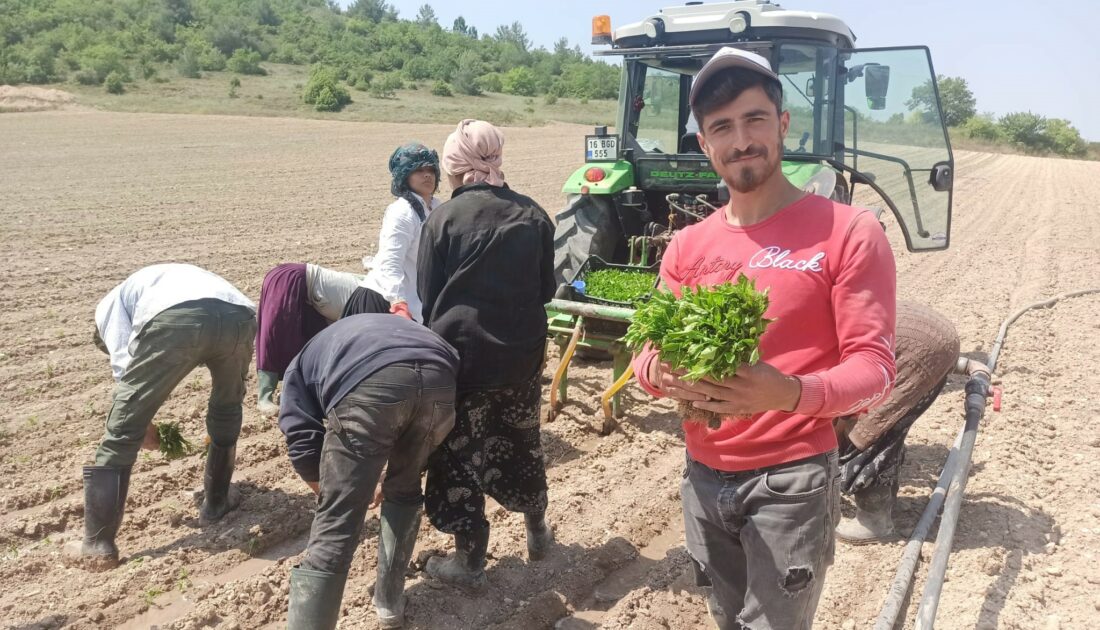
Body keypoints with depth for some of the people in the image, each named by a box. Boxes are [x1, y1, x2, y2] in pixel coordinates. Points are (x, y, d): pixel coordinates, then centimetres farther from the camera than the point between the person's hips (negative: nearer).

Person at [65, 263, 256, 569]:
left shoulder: (110, 305, 34)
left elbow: (125, 365, 15)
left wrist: (143, 425, 28)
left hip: (172, 319, -4)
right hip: (239, 316, 5)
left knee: (122, 430, 12)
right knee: (227, 410, 32)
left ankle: (97, 544, 18)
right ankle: (216, 503, 43)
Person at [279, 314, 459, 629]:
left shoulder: (301, 365, 36)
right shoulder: (401, 326, 49)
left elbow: (303, 445, 20)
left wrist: (335, 493, 36)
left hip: (368, 385, -4)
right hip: (441, 380, 5)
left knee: (335, 527, 3)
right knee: (405, 489, 30)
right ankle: (390, 600, 40)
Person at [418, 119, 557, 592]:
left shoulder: (443, 219, -9)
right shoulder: (533, 216, 0)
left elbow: (428, 299, -4)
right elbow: (546, 289, 8)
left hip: (461, 353, -4)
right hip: (522, 355, 4)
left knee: (459, 453, 9)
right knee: (521, 441, 22)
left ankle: (470, 563, 18)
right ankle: (537, 532, 39)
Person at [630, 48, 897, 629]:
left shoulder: (848, 232, -9)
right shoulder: (687, 246, 6)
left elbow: (874, 367, -13)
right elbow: (650, 352, 5)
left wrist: (793, 393, -34)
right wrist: (660, 373, -20)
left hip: (792, 479, -5)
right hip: (702, 476, 5)